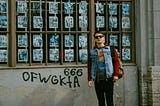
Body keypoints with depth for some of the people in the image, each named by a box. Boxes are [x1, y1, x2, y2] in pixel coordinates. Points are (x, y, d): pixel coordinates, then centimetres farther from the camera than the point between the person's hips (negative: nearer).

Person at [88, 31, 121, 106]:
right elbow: (89, 66, 12)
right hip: (97, 80, 2)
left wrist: (116, 74, -8)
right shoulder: (92, 52, 11)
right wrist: (89, 79, 6)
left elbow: (116, 61, 2)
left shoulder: (111, 49, 6)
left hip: (108, 78, -2)